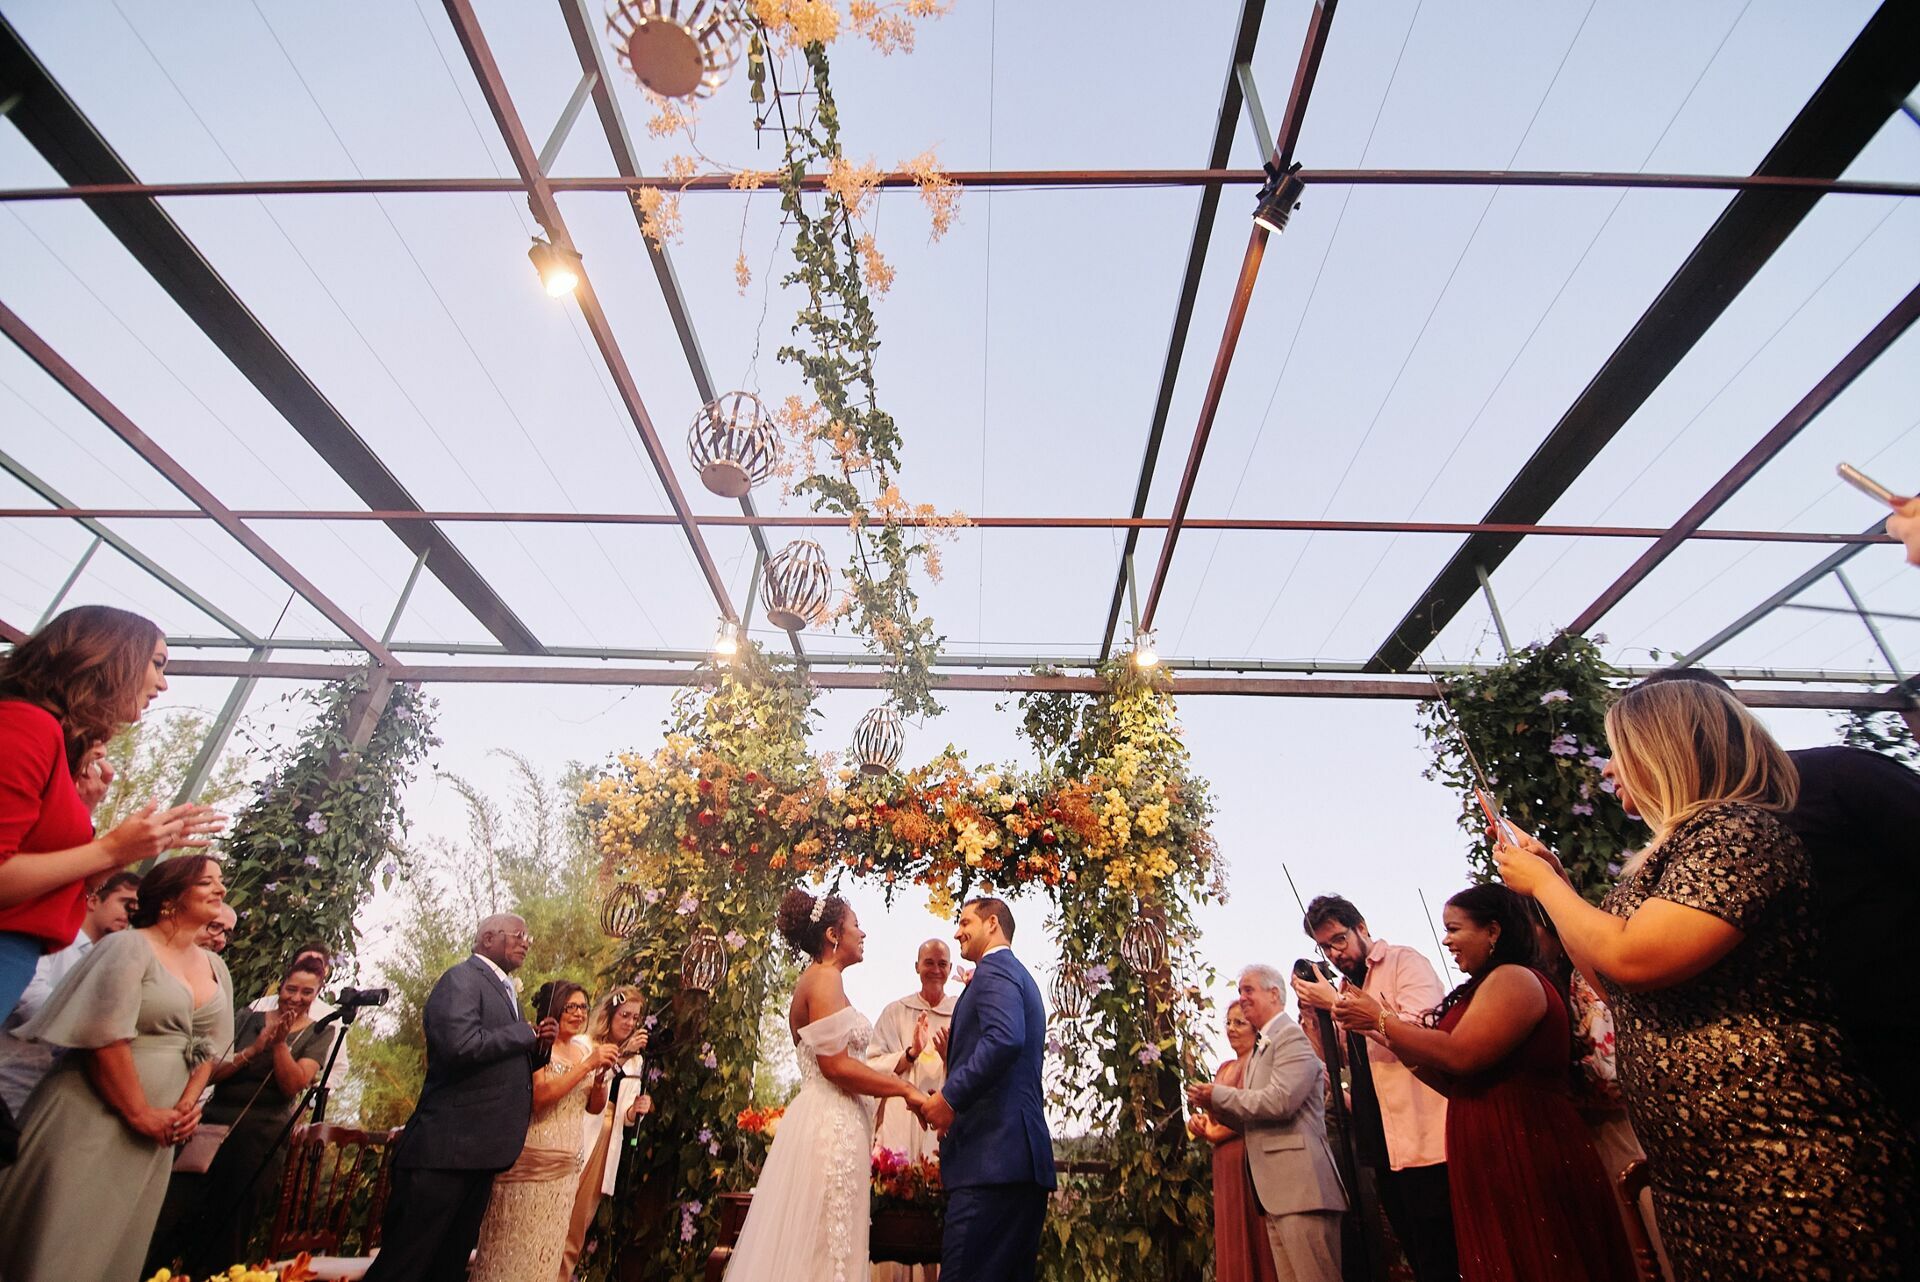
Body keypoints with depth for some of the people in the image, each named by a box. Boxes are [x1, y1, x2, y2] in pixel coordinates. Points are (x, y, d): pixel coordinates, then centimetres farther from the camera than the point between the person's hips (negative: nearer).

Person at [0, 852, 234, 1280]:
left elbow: (210, 1045, 11)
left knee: (113, 1243, 13)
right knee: (55, 1237, 0)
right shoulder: (130, 947, -12)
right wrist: (140, 1115, -15)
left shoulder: (216, 968, 9)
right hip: (90, 1115, -6)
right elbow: (106, 1038, -18)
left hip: (156, 1129, 6)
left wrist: (187, 1106, -2)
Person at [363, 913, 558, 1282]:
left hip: (480, 1151, 10)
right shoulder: (462, 978, -12)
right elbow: (461, 1045, -28)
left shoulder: (504, 989, 17)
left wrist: (538, 1044, 3)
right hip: (447, 1147, -9)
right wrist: (528, 1032, -15)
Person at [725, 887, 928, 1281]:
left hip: (832, 1120, 10)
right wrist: (906, 1090, -13)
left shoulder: (819, 979, 16)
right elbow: (835, 1065, -21)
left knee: (808, 1241, 13)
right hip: (830, 1125, -10)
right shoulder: (824, 977, -14)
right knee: (822, 1246, -2)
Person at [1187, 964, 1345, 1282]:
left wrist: (1219, 1095, -12)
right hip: (1275, 1192, 9)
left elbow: (1279, 1101, -24)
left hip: (1299, 1184, -9)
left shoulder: (1291, 1036, -11)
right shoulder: (1261, 1047, 19)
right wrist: (1212, 1105, 3)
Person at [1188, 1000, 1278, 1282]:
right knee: (1232, 1244, 10)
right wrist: (1200, 1121, -1)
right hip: (1225, 1163, 8)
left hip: (1251, 1160, -8)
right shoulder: (1225, 1068, 19)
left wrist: (1221, 1132, -16)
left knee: (1257, 1243, -3)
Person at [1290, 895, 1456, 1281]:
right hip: (1382, 1146, 7)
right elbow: (1330, 1058, 14)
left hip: (1424, 1140, -7)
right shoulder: (1344, 988, 13)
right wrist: (1311, 1011, -3)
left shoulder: (1405, 961, -8)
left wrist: (1336, 1003, -23)